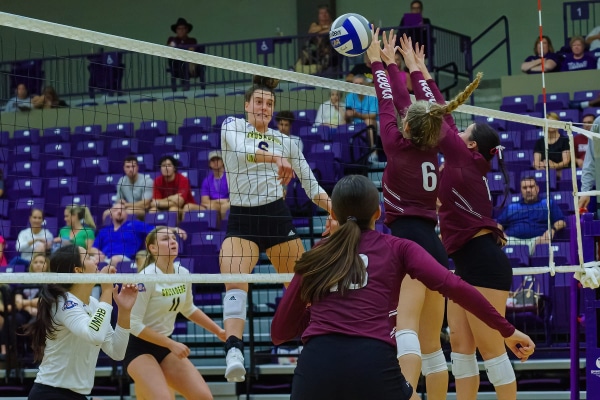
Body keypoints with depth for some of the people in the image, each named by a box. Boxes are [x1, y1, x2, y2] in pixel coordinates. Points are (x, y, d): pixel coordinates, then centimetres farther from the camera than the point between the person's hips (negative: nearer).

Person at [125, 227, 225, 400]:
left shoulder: (183, 274, 1)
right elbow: (134, 324, -20)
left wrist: (218, 331, 20)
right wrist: (172, 344, -20)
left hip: (165, 346, 7)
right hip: (139, 348, -7)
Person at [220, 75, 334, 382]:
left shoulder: (283, 141, 11)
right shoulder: (232, 126, 3)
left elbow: (310, 183, 12)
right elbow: (240, 149, -21)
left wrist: (334, 207, -6)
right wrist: (274, 158, -36)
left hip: (277, 216, 3)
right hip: (241, 219, -3)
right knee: (234, 282, -25)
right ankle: (234, 353, -39)